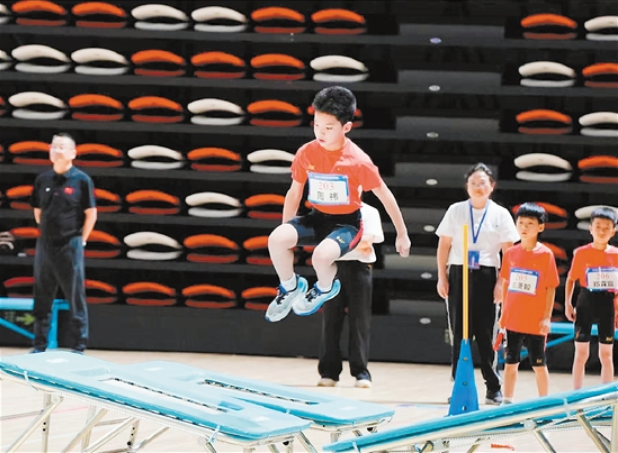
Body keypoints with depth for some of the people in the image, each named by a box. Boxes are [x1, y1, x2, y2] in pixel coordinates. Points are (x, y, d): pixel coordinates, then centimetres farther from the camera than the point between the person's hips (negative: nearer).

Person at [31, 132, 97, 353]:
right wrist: (46, 233, 11)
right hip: (45, 245, 5)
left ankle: (78, 347, 6)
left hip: (70, 246, -5)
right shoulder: (43, 179, 6)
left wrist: (80, 240, -5)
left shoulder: (81, 180, -6)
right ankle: (39, 346, 18)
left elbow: (91, 213, -4)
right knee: (42, 299, 9)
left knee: (75, 298, 0)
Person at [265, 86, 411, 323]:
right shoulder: (306, 153, -7)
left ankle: (326, 288, 5)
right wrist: (287, 233, 11)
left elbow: (385, 196, -6)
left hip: (347, 222, -4)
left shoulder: (358, 160, -18)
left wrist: (402, 234, 1)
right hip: (317, 218, 4)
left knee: (322, 255, -35)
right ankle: (290, 286, 6)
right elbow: (294, 193, 8)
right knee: (276, 239, -24)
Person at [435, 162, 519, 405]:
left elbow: (508, 251, 2)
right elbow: (444, 245, 8)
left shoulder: (500, 214, 4)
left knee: (485, 333, -1)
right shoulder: (455, 211, 7)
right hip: (458, 275, 1)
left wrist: (501, 282, -6)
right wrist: (442, 277, 2)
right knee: (459, 331, 1)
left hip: (486, 276, -1)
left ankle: (493, 387, 5)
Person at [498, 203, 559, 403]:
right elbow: (505, 284, 11)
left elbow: (551, 288, -6)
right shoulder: (511, 253, 3)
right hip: (513, 320, 3)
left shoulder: (546, 254, -8)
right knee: (510, 362, 10)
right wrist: (503, 313, 10)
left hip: (536, 322, -3)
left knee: (539, 364, 6)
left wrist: (547, 317, -9)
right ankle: (507, 401, 19)